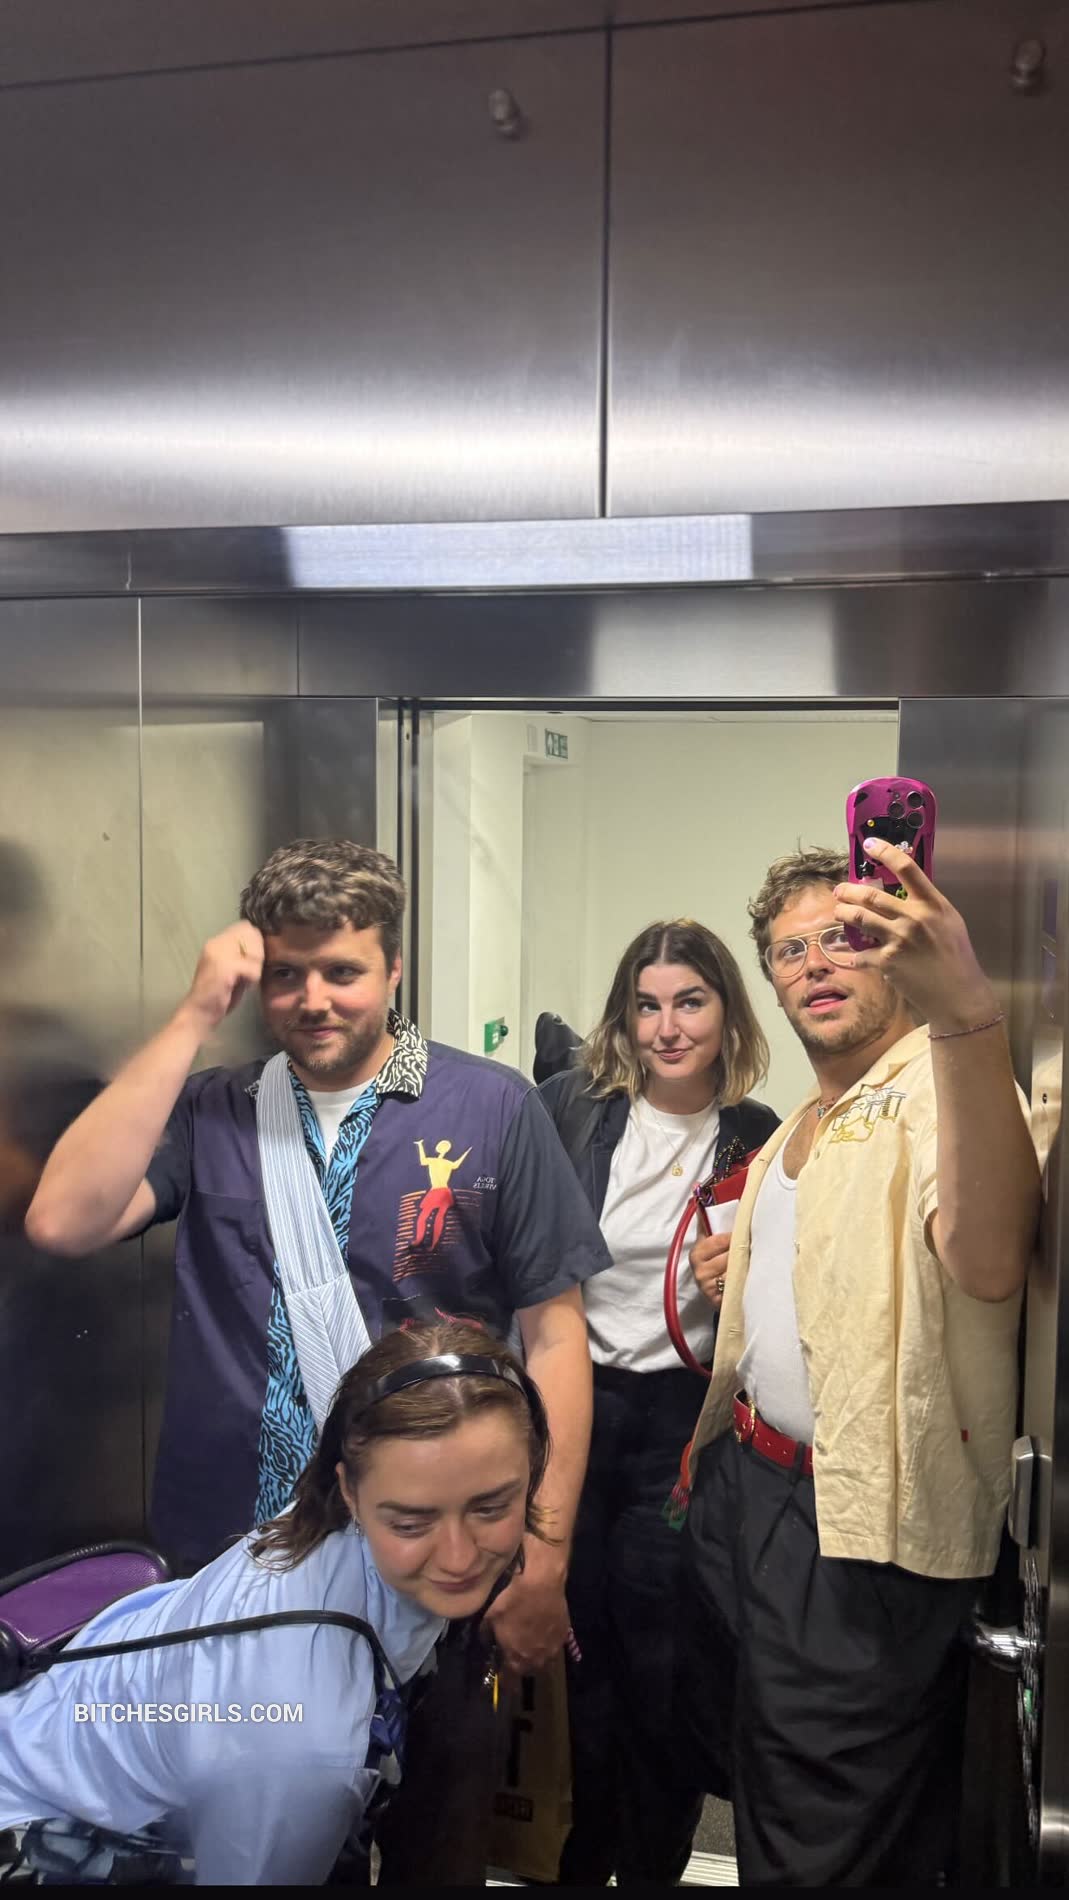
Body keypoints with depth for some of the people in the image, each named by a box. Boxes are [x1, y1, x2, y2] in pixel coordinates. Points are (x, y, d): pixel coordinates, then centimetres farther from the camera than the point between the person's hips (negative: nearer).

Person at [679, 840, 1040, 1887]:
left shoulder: (948, 1088, -17)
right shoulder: (795, 1130, 13)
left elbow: (987, 1261, -40)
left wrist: (966, 1008, -53)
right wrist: (739, 1269, 5)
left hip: (858, 1525, -9)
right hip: (745, 1478, 9)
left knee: (821, 1849, 8)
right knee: (730, 1756, 26)